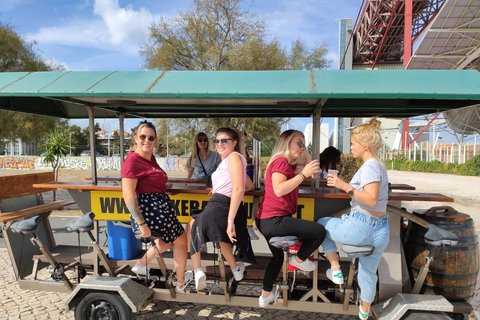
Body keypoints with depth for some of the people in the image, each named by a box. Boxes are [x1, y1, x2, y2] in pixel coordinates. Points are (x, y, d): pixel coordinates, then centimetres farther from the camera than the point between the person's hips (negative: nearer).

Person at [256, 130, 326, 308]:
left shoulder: (286, 164, 20)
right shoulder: (280, 161, -12)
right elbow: (279, 189, -25)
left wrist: (307, 173, 6)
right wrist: (303, 174, -23)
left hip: (268, 221, 11)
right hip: (274, 219, -11)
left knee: (278, 258, 29)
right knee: (320, 231, -12)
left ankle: (265, 296, 44)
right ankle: (299, 259, 14)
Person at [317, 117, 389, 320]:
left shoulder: (369, 166, -16)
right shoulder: (379, 165, 13)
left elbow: (372, 200, -27)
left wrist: (346, 187, -31)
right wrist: (344, 186, 14)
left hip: (360, 227, -9)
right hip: (381, 230, 9)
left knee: (321, 224, 16)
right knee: (368, 272, 25)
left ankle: (336, 270, 19)